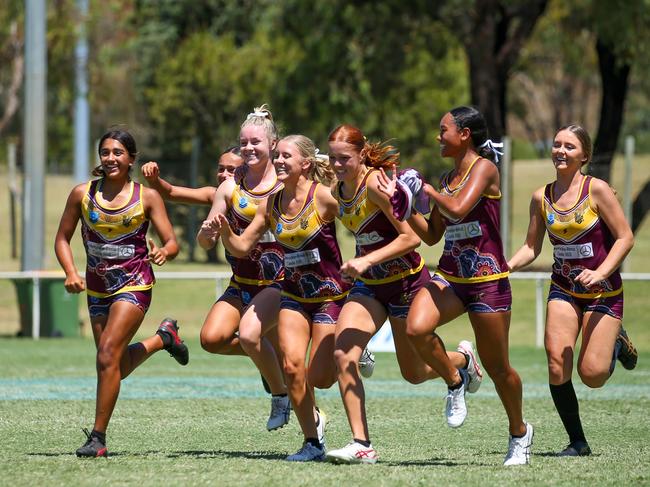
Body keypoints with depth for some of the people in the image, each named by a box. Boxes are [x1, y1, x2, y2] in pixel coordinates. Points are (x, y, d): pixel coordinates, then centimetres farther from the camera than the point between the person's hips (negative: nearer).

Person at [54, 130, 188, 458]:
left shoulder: (147, 197, -5)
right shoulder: (83, 194, 2)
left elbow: (172, 243, -4)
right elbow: (62, 238, 8)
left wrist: (163, 253, -28)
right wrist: (71, 272, -9)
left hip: (133, 285, -5)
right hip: (97, 288, 5)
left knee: (107, 355, -21)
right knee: (114, 368, 10)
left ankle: (98, 437, -14)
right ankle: (162, 338, 40)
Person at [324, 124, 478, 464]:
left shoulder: (376, 183, -22)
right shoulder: (337, 191, 1)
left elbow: (411, 236, -24)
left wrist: (367, 261, -29)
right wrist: (357, 267, 6)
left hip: (405, 282, -6)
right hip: (368, 284, 6)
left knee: (414, 373, 8)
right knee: (343, 354, -17)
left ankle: (462, 361, 43)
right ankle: (361, 445, -15)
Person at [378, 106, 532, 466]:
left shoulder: (483, 168, -8)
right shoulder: (447, 177, 14)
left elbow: (458, 208, -24)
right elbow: (432, 234, 18)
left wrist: (428, 191, -8)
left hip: (487, 279, -6)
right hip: (449, 275, 6)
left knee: (496, 367, 4)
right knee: (416, 328, -24)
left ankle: (519, 432, 27)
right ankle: (455, 382, 2)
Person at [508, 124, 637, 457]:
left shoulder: (596, 189, -12)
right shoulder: (541, 197, 1)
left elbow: (625, 238, -12)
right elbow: (531, 247, 9)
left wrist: (600, 273, -24)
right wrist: (507, 267, -10)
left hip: (603, 291, -4)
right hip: (563, 289, 4)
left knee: (592, 375, -9)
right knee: (557, 367, -12)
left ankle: (616, 343, 25)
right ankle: (577, 442, 2)